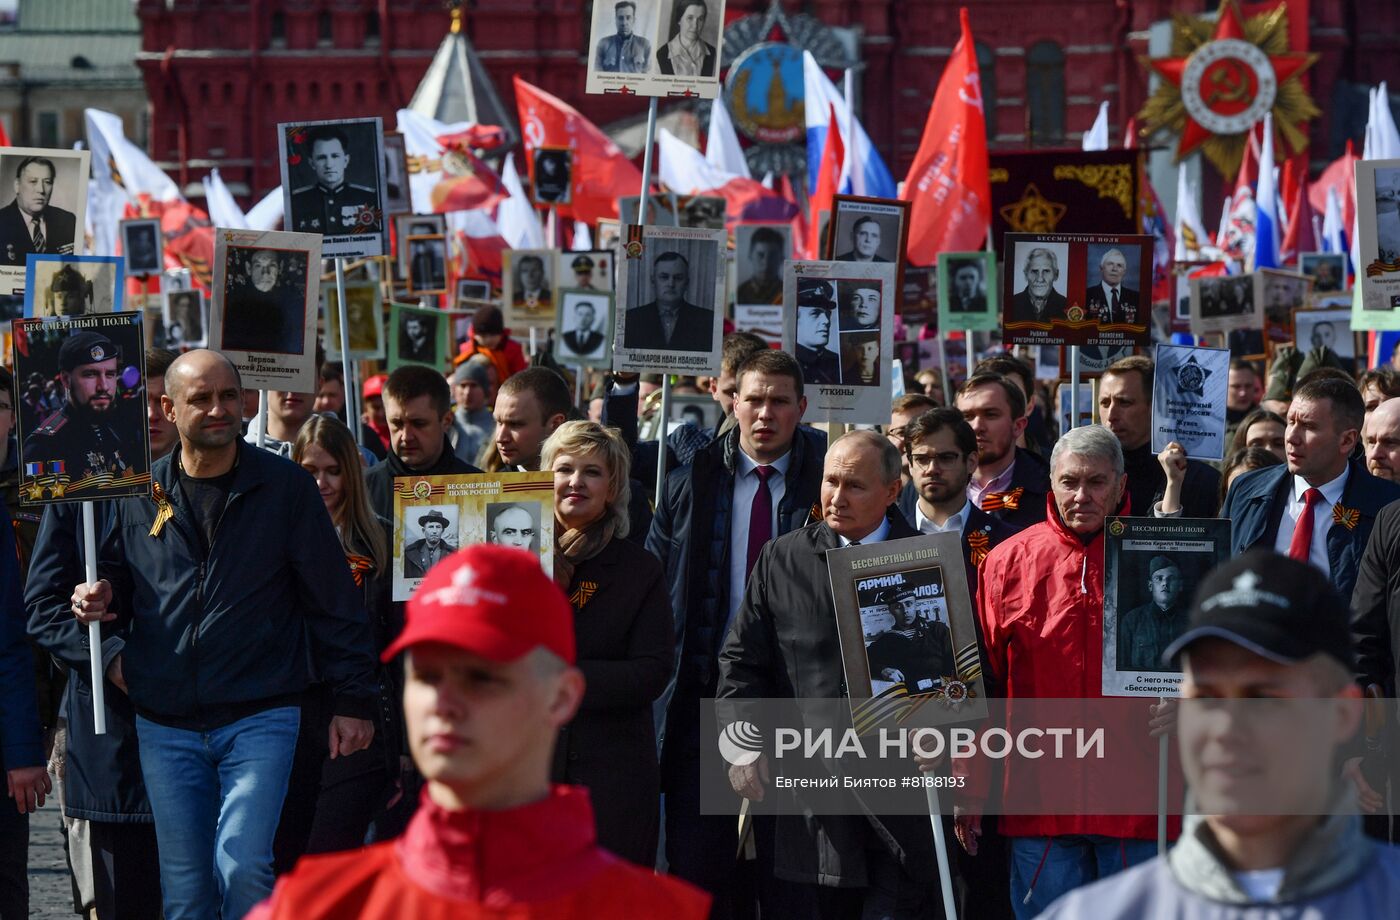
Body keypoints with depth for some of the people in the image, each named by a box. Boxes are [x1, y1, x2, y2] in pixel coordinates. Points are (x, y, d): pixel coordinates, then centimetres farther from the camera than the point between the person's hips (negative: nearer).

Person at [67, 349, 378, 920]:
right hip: (165, 725, 3)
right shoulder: (137, 494, 7)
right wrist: (101, 600, -2)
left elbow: (333, 600, 2)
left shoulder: (285, 488, 1)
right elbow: (115, 581, 22)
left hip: (262, 717, -3)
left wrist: (354, 699, 0)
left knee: (242, 867, -19)